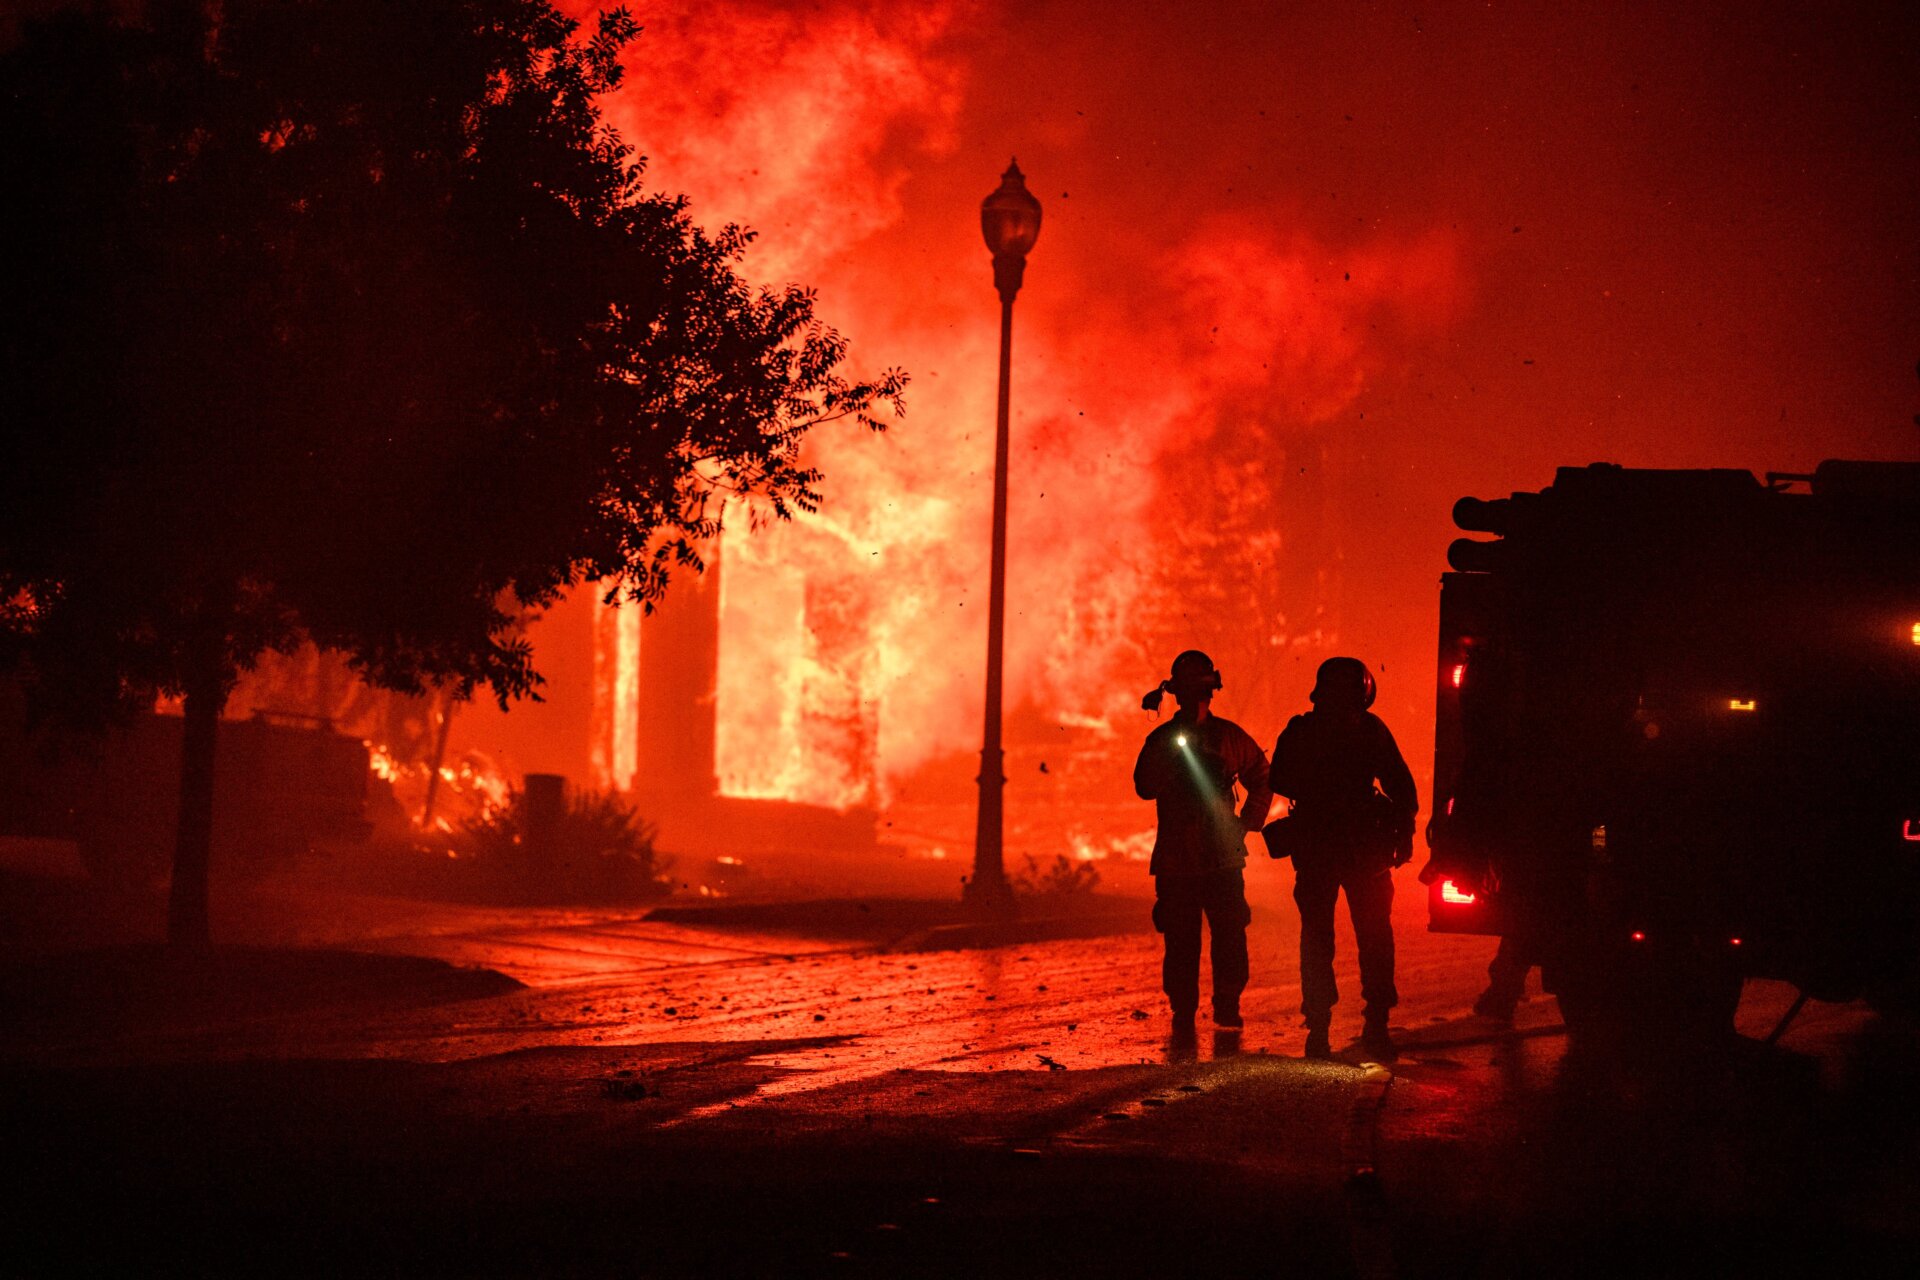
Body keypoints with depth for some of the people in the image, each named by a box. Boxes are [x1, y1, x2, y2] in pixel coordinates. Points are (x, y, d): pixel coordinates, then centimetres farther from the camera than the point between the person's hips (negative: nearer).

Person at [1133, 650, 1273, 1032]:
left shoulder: (1230, 737, 8)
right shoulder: (1162, 739, 5)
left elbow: (1262, 782, 20)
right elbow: (1145, 787, -10)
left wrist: (1247, 822, 8)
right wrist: (1173, 749, -18)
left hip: (1223, 857, 1)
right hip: (1176, 860, 0)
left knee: (1230, 937, -6)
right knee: (1181, 942, 0)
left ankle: (1228, 1007, 5)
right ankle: (1183, 1012, 9)